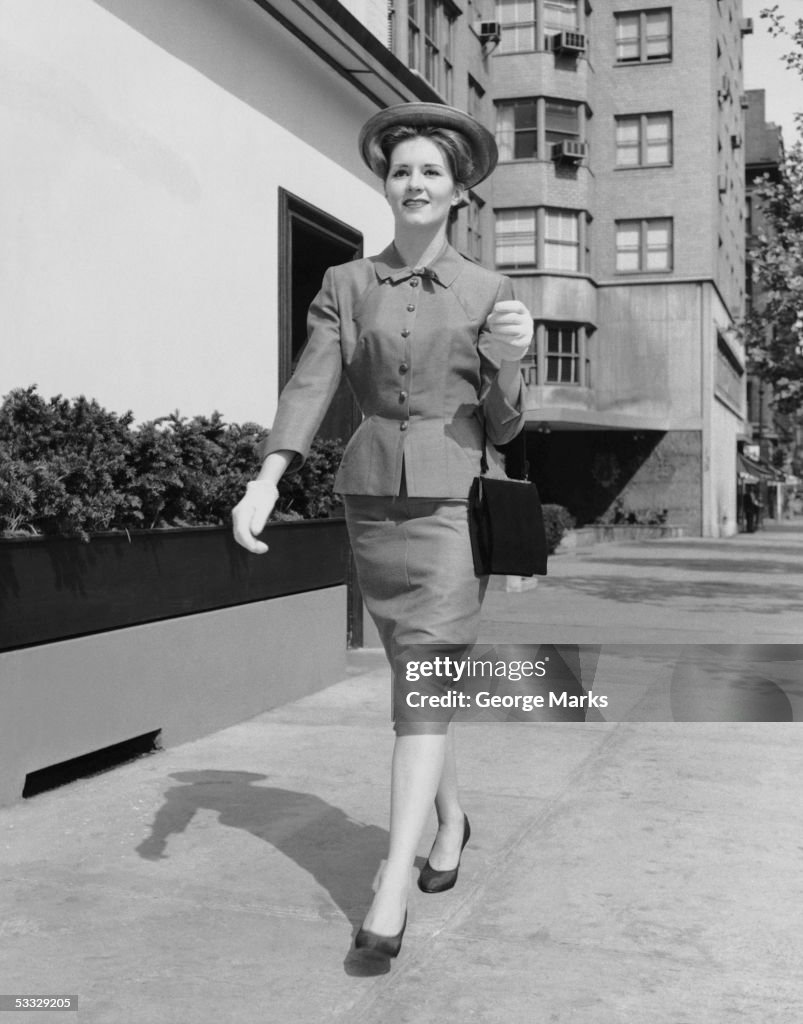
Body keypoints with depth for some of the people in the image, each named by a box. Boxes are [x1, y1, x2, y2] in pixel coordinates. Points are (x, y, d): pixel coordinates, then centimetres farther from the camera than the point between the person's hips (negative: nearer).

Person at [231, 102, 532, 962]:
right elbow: (311, 385, -6)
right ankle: (451, 816, 36)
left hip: (455, 498, -2)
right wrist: (266, 481, -21)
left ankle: (391, 889, -10)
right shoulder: (346, 285, 6)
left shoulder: (488, 291, 4)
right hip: (374, 496, 3)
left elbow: (504, 425, 4)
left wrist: (507, 361, -18)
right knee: (413, 671, 14)